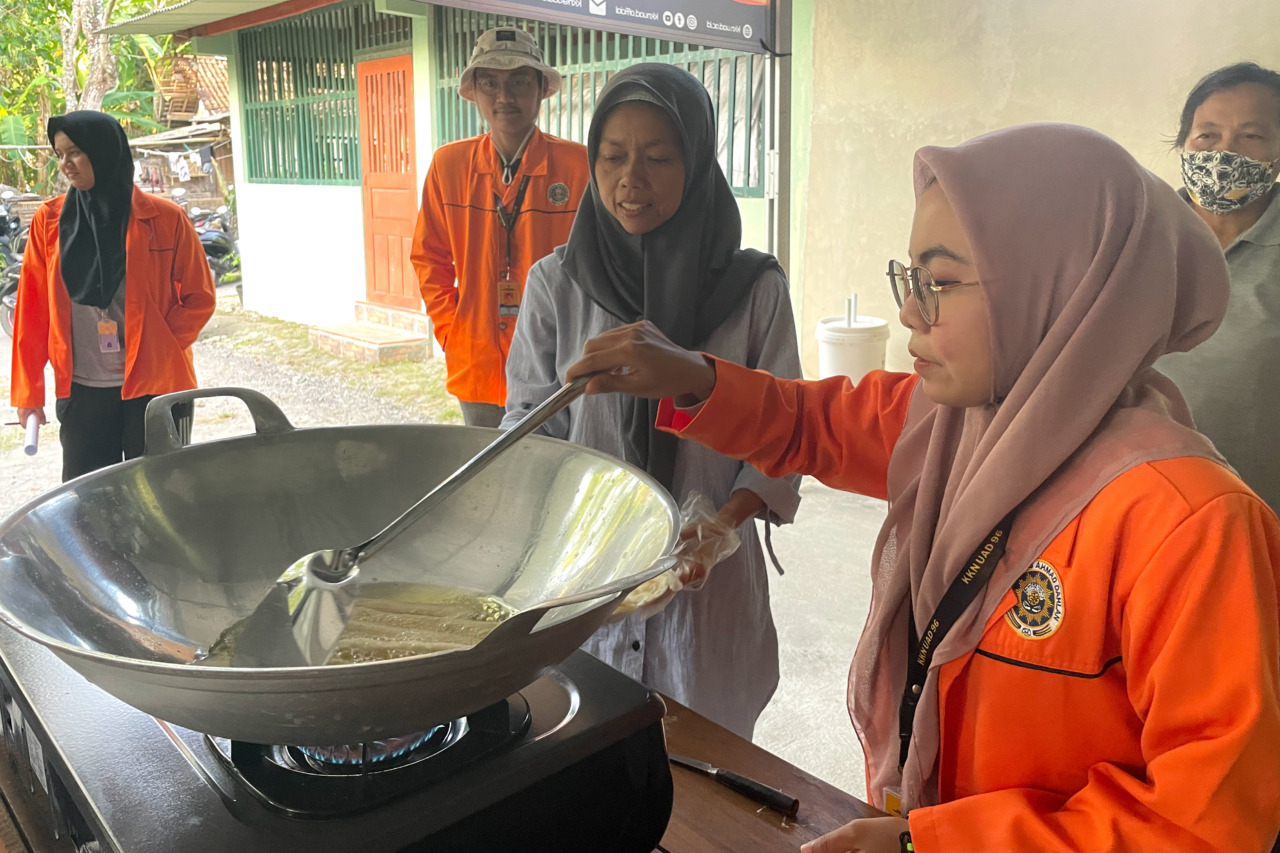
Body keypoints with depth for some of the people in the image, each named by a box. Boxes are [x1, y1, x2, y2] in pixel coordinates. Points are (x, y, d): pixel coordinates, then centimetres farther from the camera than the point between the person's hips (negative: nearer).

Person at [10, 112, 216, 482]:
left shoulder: (166, 219, -6)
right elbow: (32, 308, 5)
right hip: (81, 392, 2)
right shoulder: (49, 221, 2)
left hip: (154, 387, -2)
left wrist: (156, 347, -11)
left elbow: (199, 298, 0)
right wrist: (28, 392, 4)